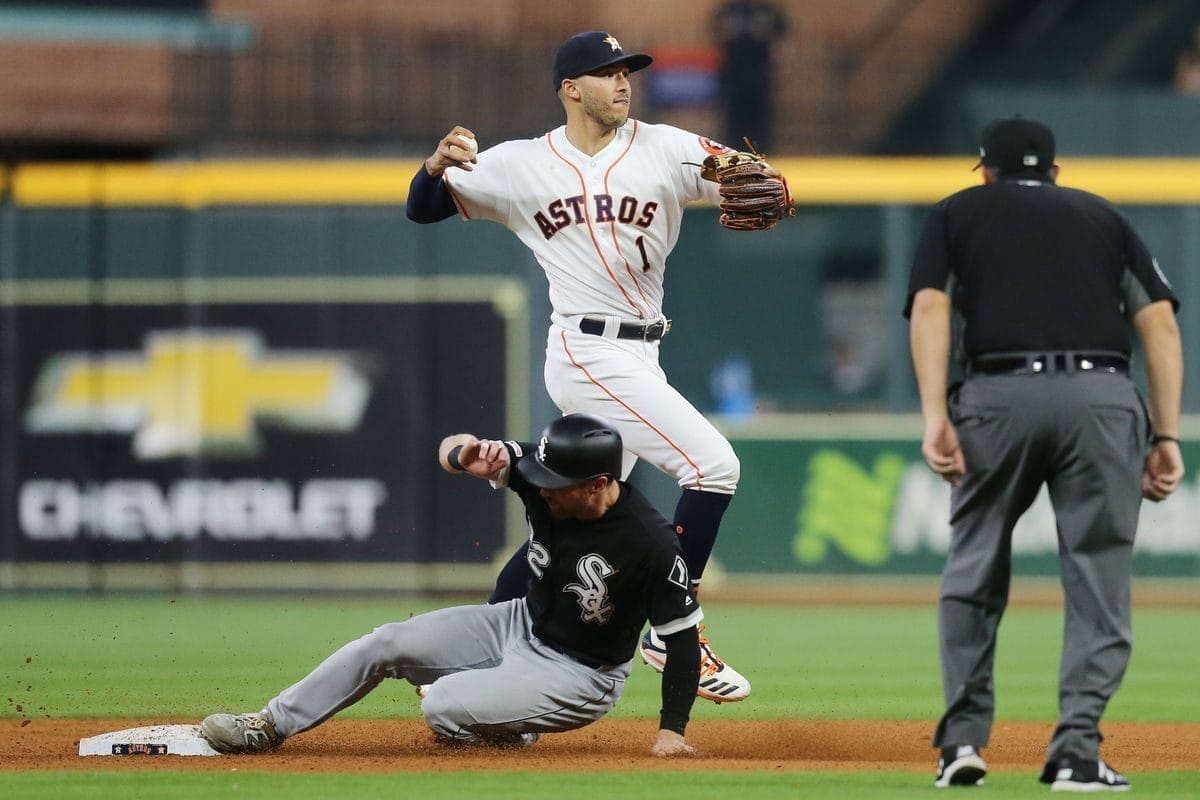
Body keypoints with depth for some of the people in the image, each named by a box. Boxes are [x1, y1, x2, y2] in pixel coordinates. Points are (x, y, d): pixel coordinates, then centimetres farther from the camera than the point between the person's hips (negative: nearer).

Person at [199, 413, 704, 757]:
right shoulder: (544, 475, -15)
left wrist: (672, 731, -29)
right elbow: (451, 447, -10)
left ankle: (512, 733, 7)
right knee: (387, 643, -1)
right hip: (520, 625, 7)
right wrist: (464, 457, -36)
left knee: (443, 707, -24)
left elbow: (682, 638, -24)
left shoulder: (651, 544, -31)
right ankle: (267, 728, 8)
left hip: (580, 676, -7)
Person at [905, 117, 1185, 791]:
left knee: (975, 569, 16)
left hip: (998, 394, 0)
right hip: (1103, 398, 0)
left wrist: (936, 418, -4)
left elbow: (930, 307, 3)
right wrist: (1166, 436, 10)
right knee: (1100, 576, 5)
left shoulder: (958, 213, 21)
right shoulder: (1103, 216, 25)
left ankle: (964, 737, 11)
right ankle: (1078, 748, -6)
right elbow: (1160, 321, 13)